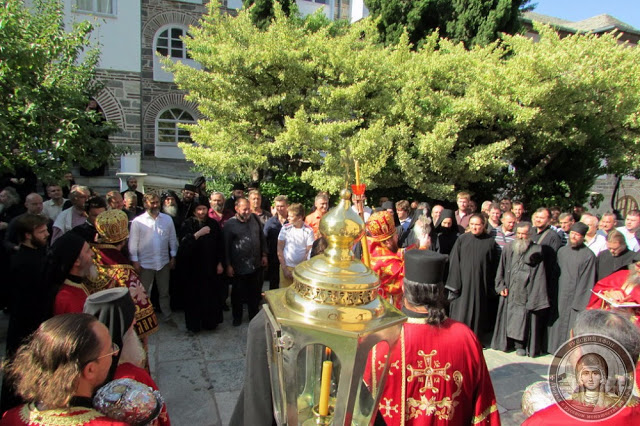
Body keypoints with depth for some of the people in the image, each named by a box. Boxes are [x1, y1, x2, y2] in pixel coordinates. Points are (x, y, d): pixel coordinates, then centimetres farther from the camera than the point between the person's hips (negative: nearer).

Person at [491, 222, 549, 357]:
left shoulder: (536, 250, -3)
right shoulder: (508, 248, 5)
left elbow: (539, 274, -4)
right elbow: (501, 269, 10)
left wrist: (534, 295, -9)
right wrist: (501, 286, 1)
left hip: (526, 293, -3)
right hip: (509, 292, 3)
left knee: (523, 319, 2)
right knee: (508, 317, 9)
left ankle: (520, 345, 15)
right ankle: (505, 342, 22)